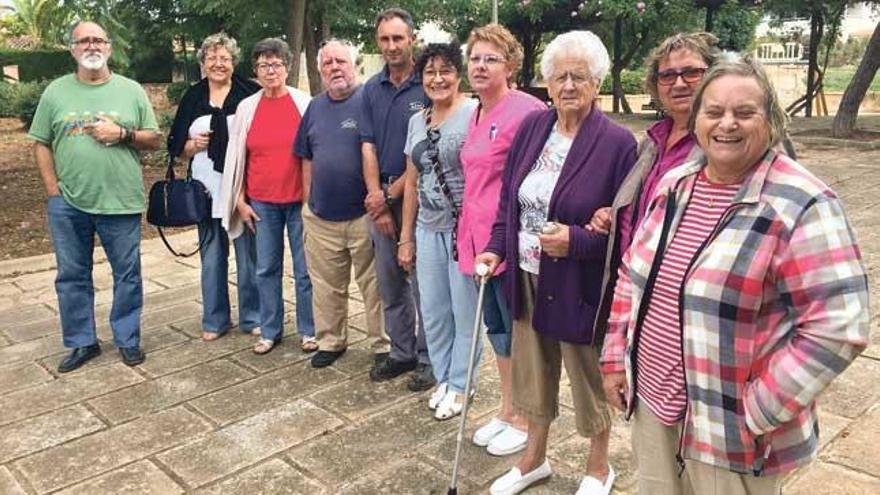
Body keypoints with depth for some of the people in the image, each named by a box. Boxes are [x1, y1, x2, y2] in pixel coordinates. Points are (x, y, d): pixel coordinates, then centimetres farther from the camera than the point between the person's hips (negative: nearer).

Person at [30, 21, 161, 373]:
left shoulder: (131, 90, 4)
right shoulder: (56, 92, 6)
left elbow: (155, 140, 5)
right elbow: (41, 144, 6)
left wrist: (123, 134, -13)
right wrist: (53, 191, -2)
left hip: (121, 202, -1)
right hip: (68, 204, 1)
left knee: (127, 274, 6)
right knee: (72, 276, 10)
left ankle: (127, 339, 22)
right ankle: (81, 342, 25)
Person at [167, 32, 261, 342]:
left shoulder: (250, 94, -1)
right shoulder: (192, 99, 9)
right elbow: (177, 149, 12)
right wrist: (193, 145, -7)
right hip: (207, 191, 3)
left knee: (248, 255, 4)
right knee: (212, 258, 11)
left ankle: (252, 317, 20)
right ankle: (215, 320, 24)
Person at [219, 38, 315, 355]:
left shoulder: (304, 103, -1)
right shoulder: (247, 107, 5)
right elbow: (237, 156, 10)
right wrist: (240, 200, 6)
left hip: (299, 199, -2)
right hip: (262, 203, 3)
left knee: (305, 269, 4)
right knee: (266, 269, 10)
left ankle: (308, 330, 19)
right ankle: (270, 331, 23)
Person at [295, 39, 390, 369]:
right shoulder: (315, 107, 13)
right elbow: (307, 159, 18)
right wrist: (307, 201, 14)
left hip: (363, 214, -5)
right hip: (321, 216, 6)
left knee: (374, 284, 3)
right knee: (326, 285, 15)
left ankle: (383, 345, 17)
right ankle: (330, 341, 31)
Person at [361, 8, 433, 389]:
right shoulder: (371, 89, 8)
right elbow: (368, 147, 4)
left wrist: (391, 195, -10)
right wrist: (377, 200, -6)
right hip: (380, 199, 5)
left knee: (422, 282, 2)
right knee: (389, 283, 13)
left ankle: (428, 358, 16)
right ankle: (401, 353, 28)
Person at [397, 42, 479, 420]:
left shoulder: (475, 114, -10)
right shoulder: (417, 121, 12)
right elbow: (412, 183, 15)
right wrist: (406, 237, 15)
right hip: (428, 229, 7)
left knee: (465, 311, 6)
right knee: (433, 312, 14)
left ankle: (458, 385, 24)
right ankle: (443, 379, 33)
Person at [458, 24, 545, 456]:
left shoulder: (527, 111, -14)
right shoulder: (476, 116, 13)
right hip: (479, 240, 8)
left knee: (518, 331, 6)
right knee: (496, 328, 18)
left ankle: (524, 420, 24)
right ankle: (507, 410, 34)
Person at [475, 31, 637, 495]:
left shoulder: (617, 142, -14)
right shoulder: (531, 127, 2)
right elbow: (508, 197, 10)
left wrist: (576, 241, -24)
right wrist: (497, 247, 0)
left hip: (580, 286, -5)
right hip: (527, 278, 5)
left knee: (589, 376, 13)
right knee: (532, 370, 19)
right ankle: (534, 457, 42)